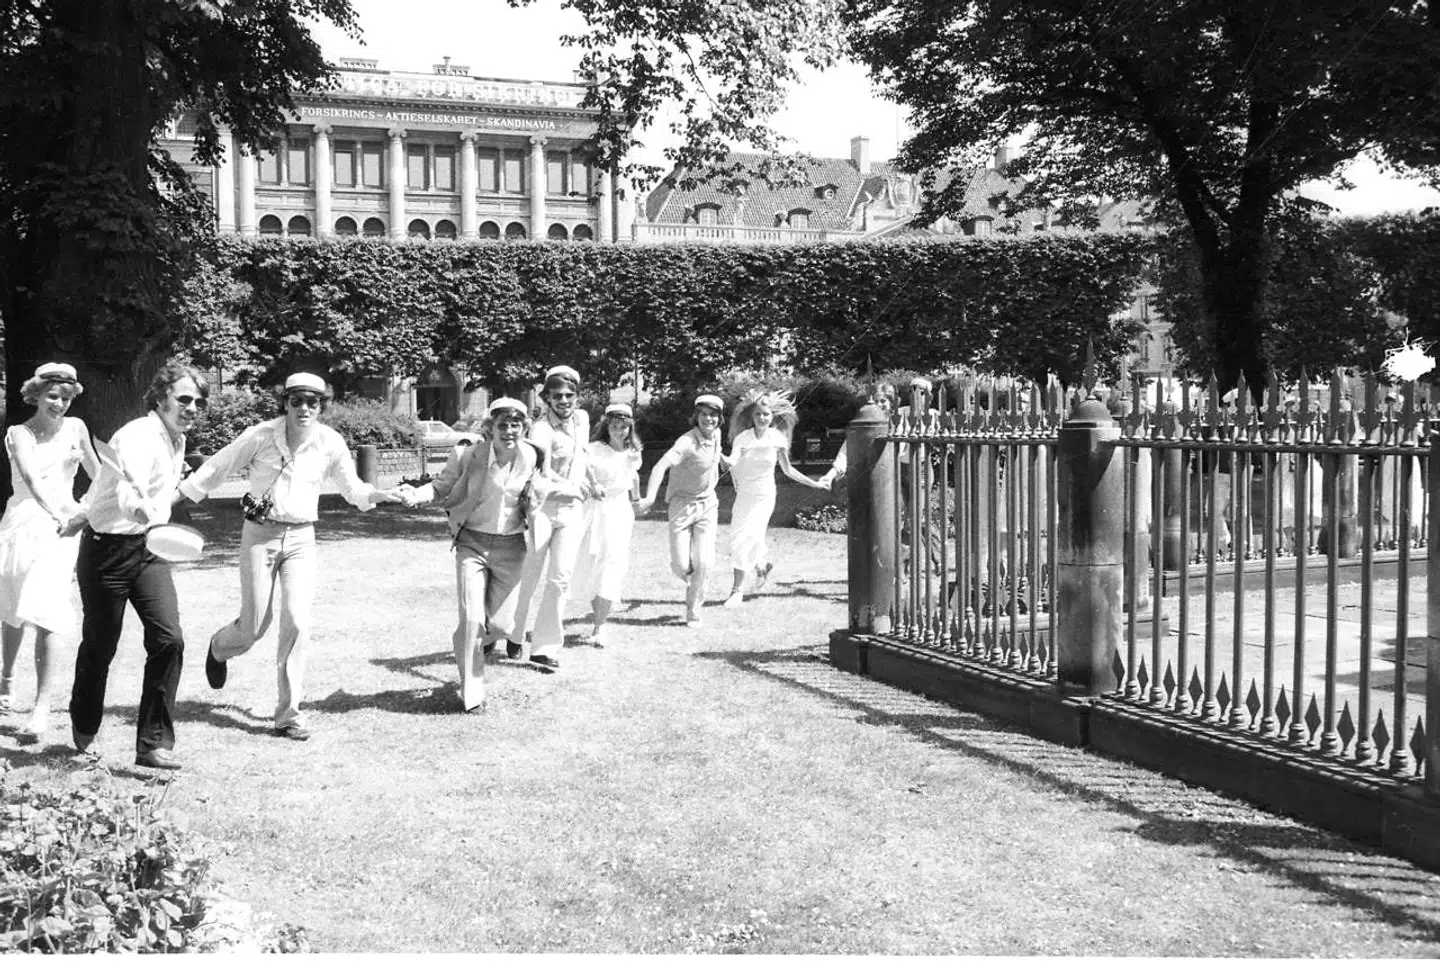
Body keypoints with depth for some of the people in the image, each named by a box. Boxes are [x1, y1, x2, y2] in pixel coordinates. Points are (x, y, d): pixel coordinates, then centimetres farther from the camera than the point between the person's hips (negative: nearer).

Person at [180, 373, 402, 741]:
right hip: (260, 534, -1)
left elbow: (351, 488, 6)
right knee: (255, 625, 0)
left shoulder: (330, 442, -4)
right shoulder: (261, 435, -9)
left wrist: (376, 494, -14)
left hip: (300, 538, 1)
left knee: (297, 622, -10)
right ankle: (219, 648, 40)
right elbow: (218, 467, 2)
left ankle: (288, 714, 0)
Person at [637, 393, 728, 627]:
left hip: (707, 505, 4)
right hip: (682, 504, -4)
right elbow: (661, 466, -38)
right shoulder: (687, 443, -23)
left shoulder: (716, 434, -1)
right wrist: (650, 498, -50)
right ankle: (692, 582, 32)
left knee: (703, 562, -8)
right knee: (680, 566, -6)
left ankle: (693, 612, 9)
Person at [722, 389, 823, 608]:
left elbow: (788, 469, 7)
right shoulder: (742, 438, -8)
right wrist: (723, 460, -48)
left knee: (749, 537, -15)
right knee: (737, 539, 6)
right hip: (744, 494, 2)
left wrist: (814, 484, 10)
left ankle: (738, 589, -4)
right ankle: (763, 564, 40)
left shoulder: (777, 438, -5)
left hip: (765, 497, -2)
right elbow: (733, 462, -25)